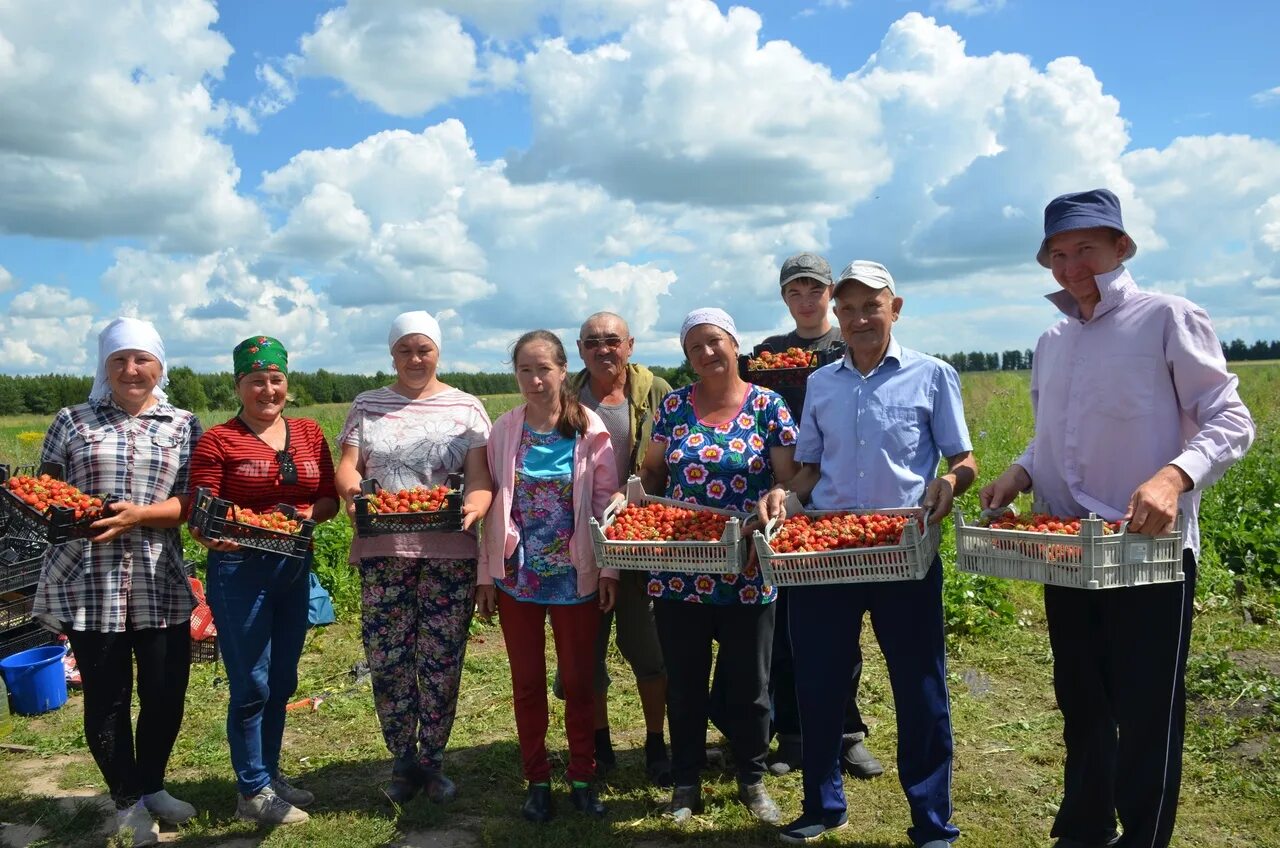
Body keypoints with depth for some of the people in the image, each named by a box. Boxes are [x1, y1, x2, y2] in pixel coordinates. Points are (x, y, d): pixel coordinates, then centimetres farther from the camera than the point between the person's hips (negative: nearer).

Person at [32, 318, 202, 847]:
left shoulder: (184, 425, 7)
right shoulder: (72, 421, 7)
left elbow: (192, 501, -1)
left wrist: (139, 514, -16)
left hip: (161, 583, 1)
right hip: (86, 581, 0)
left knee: (166, 692, 7)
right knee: (106, 695, 7)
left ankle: (152, 787, 31)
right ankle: (128, 802, 25)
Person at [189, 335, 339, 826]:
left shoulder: (309, 433, 6)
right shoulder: (218, 441, -7)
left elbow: (330, 499, 8)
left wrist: (308, 513, -13)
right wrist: (216, 538, -30)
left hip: (295, 569, 5)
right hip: (239, 571, -5)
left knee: (282, 682, 16)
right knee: (251, 685, 2)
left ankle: (270, 773, 33)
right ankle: (252, 792, 18)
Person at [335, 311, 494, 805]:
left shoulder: (465, 408, 7)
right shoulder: (367, 406, 12)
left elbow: (481, 475, -1)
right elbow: (347, 465, 2)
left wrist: (476, 505, -23)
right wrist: (350, 486, -22)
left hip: (449, 550, -1)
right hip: (382, 550, 1)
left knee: (442, 662, 4)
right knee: (387, 661, 3)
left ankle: (433, 761, 22)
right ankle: (403, 761, 22)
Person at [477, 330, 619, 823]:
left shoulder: (589, 429, -5)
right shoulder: (504, 431, 0)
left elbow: (607, 501, -3)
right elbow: (492, 506, 2)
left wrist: (609, 569, -6)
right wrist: (486, 575, 1)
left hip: (575, 576, -1)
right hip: (517, 577, 2)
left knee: (578, 681, 10)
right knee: (527, 682, 12)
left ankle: (582, 778, 26)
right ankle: (537, 780, 27)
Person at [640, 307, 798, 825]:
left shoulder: (767, 406, -2)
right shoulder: (673, 406, 4)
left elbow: (790, 481, -3)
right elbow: (652, 475, 9)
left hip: (746, 574, -1)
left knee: (749, 684, 12)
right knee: (684, 683, 13)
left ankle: (752, 780, 33)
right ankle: (685, 782, 31)